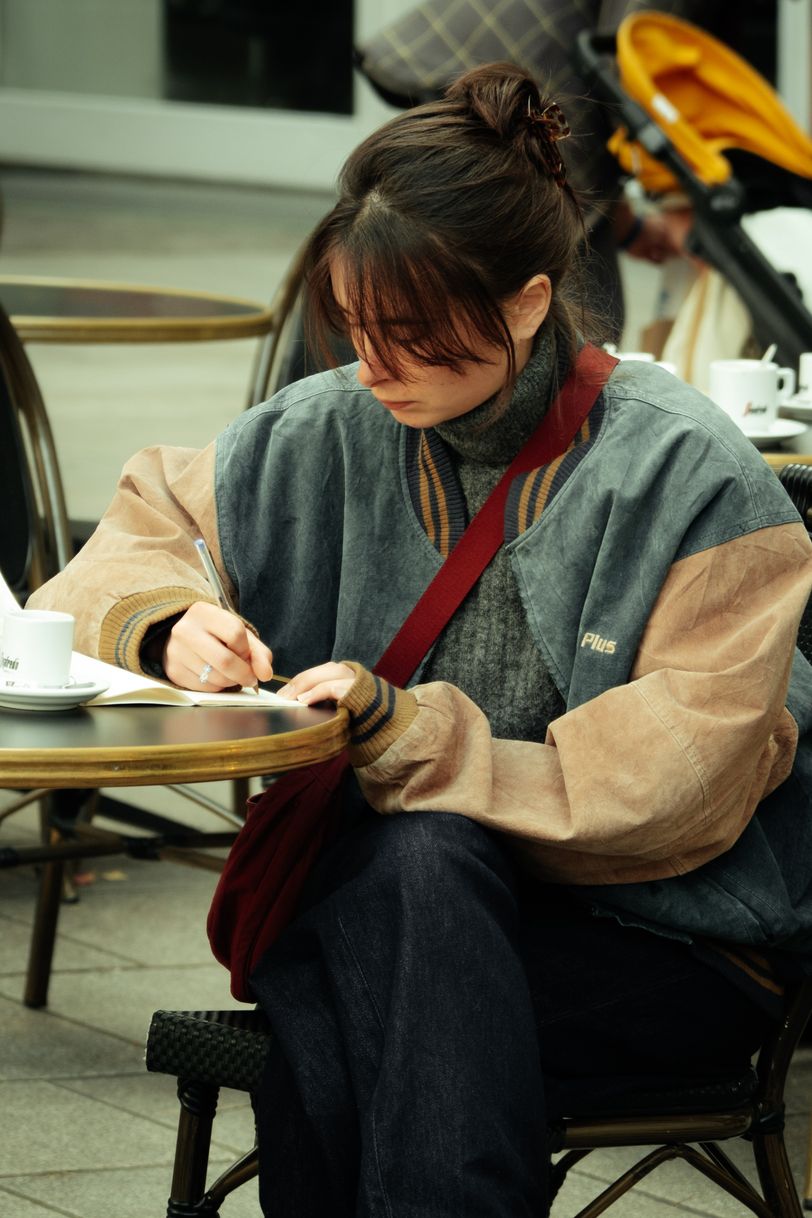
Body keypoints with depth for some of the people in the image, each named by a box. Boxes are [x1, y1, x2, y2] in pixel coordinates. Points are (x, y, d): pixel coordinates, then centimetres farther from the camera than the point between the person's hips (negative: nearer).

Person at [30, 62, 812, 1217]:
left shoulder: (689, 476, -10)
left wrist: (408, 734, -21)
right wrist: (172, 623, -4)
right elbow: (148, 517, 21)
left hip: (673, 947, -3)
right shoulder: (333, 434, 3)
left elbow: (673, 795, -14)